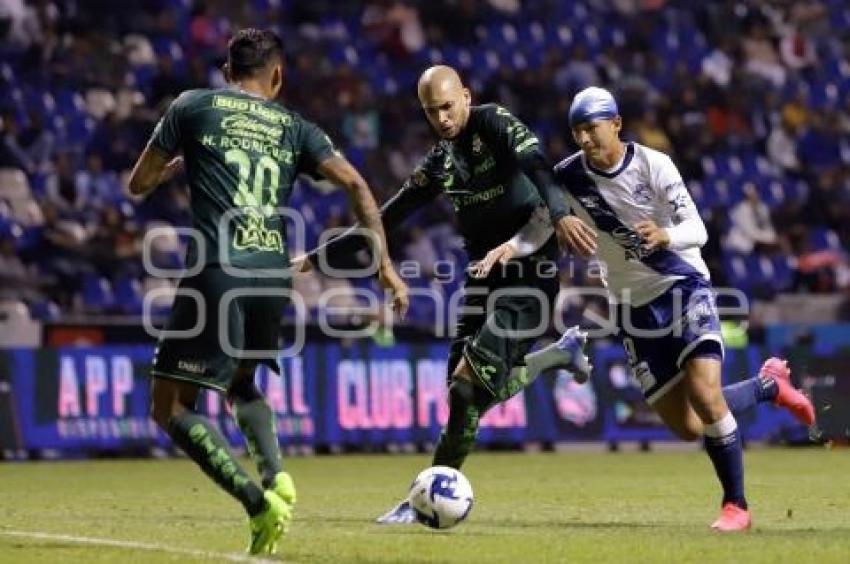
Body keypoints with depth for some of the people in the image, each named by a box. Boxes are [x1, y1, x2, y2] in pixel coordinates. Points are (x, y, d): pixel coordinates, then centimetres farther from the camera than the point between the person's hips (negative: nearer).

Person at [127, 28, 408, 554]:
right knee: (241, 383, 31)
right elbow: (356, 185, 9)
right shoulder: (294, 127, 18)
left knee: (172, 409, 2)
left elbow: (140, 183, 16)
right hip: (274, 274, 4)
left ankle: (259, 502, -16)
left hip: (218, 272, -4)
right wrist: (385, 264, 10)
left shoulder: (193, 106, 11)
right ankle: (275, 476, 5)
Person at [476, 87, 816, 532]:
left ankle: (736, 506, -8)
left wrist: (665, 236, -38)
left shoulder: (652, 165, -14)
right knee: (687, 427, 3)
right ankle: (767, 383, 31)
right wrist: (511, 247, -25)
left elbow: (697, 229, -16)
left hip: (684, 285, -4)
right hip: (634, 306, 4)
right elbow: (540, 228, -4)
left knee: (704, 392, -24)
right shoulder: (568, 176, -6)